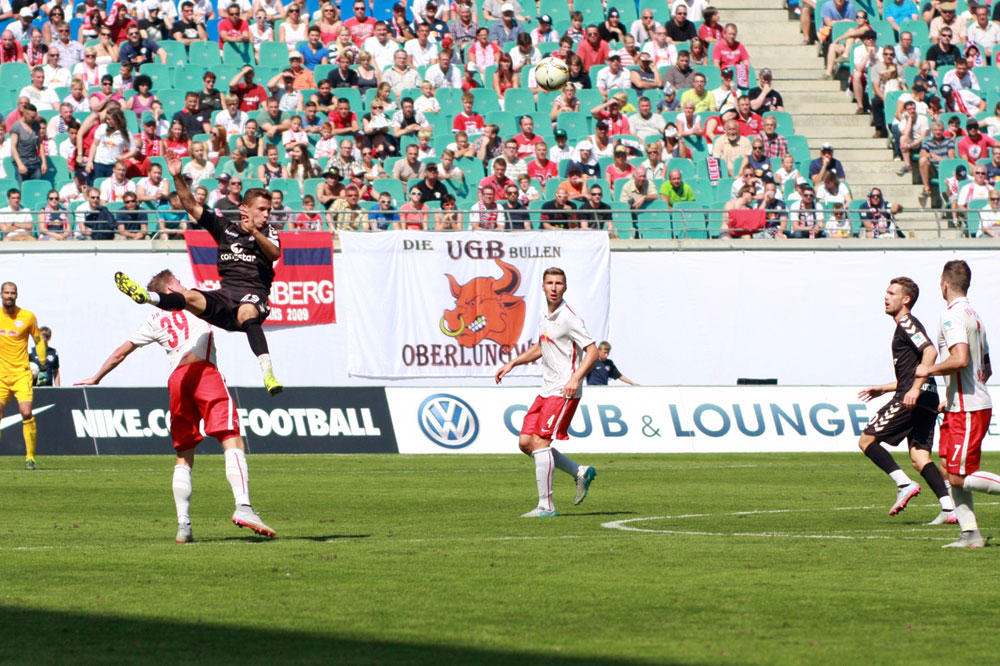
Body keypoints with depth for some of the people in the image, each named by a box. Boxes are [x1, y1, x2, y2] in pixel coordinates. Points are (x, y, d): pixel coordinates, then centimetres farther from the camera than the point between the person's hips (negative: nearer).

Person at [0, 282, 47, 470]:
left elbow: (38, 339, 12)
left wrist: (42, 361, 5)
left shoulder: (28, 317, -2)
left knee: (26, 413, -15)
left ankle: (30, 457, -7)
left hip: (21, 373, -3)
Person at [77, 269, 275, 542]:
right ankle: (243, 506, -33)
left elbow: (121, 352, 31)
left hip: (176, 381, 4)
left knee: (184, 457, 11)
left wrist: (96, 378, 42)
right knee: (232, 440, -13)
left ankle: (183, 525, 2)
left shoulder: (154, 321, 25)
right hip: (204, 372, -4)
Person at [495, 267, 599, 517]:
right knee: (526, 442, 5)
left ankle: (546, 506, -10)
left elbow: (592, 351, -16)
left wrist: (575, 378, -28)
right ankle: (580, 472, 17)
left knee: (540, 443, -14)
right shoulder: (544, 316, 13)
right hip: (547, 391, 9)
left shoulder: (569, 318, -13)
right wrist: (512, 363, 24)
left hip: (564, 391, -9)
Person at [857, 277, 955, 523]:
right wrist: (883, 389, 30)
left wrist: (915, 388, -27)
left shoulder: (907, 323, -5)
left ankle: (904, 484, -12)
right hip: (927, 401, 10)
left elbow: (930, 351, -22)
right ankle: (949, 508, -8)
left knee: (866, 440, -3)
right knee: (919, 457, 4)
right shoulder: (904, 326, 25)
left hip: (912, 400, -10)